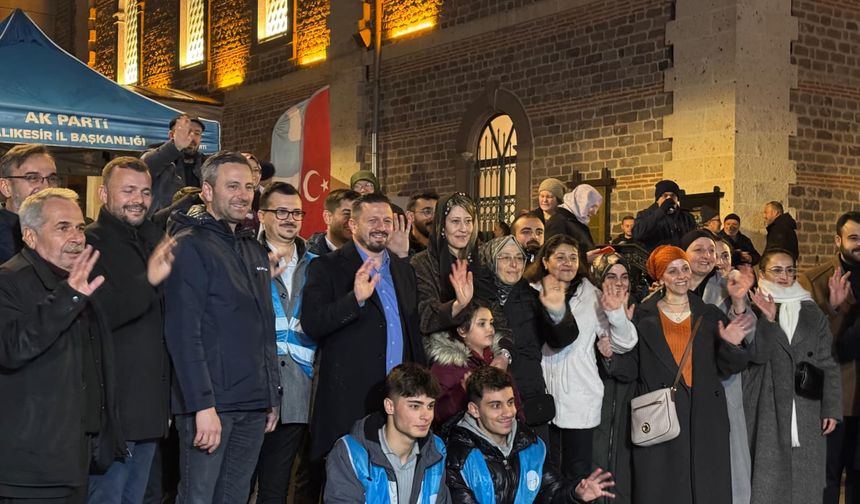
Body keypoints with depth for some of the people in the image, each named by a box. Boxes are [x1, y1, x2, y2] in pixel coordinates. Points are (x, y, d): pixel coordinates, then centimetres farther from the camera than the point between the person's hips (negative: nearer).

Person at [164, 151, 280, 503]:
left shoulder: (254, 249, 15)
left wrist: (273, 395, 15)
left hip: (254, 406, 7)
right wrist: (202, 405, -21)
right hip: (211, 404, -7)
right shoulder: (190, 245, -8)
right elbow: (184, 333, -16)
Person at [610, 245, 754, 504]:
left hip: (704, 420, 2)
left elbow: (726, 368, 8)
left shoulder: (711, 315, 10)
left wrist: (730, 345, -10)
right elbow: (628, 371, 1)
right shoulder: (643, 317, 4)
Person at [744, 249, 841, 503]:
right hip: (767, 411, -3)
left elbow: (827, 363, 9)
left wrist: (832, 409, 2)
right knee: (768, 479, -1)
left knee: (805, 481, 3)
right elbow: (758, 355, -10)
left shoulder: (812, 312, 11)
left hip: (807, 413, 3)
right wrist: (768, 319, -22)